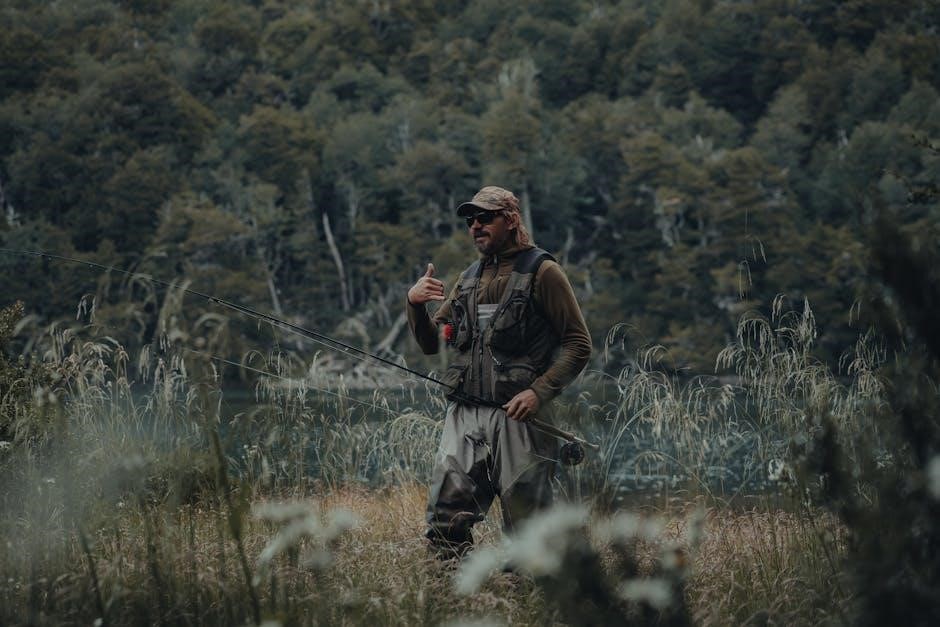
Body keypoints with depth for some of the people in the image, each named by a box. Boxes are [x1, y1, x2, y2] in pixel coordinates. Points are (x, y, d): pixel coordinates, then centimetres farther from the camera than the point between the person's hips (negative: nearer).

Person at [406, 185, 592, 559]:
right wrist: (414, 303, 2)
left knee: (526, 525, -5)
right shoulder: (469, 279, 20)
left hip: (518, 416, -6)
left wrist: (539, 391, -16)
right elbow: (430, 344, 22)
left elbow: (578, 344, -3)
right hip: (464, 416, 6)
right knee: (445, 522, -3)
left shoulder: (542, 272, 1)